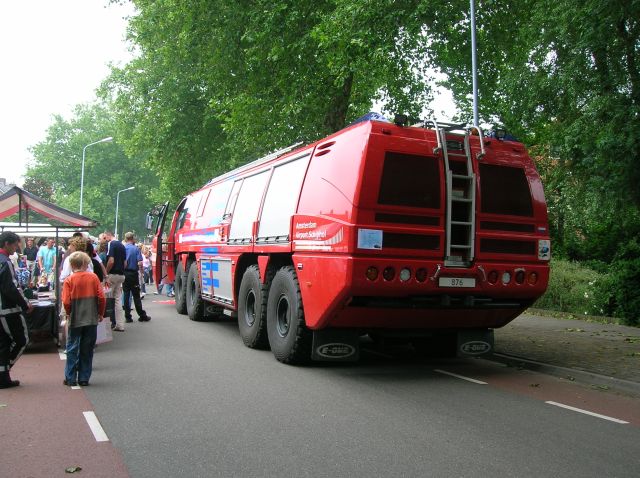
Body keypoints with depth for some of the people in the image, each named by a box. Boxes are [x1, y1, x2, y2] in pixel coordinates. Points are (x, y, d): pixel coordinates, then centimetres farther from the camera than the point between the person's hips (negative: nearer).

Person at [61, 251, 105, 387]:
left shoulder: (69, 280, -5)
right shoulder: (93, 277, -2)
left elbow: (66, 302, -11)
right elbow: (101, 297, -5)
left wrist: (69, 313, 8)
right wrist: (100, 313, 9)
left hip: (75, 320, -1)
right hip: (91, 319, 1)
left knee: (72, 349, 9)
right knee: (87, 350, 9)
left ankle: (70, 378, 12)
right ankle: (84, 378, 13)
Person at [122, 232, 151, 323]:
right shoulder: (136, 249, -6)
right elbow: (140, 263, -12)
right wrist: (140, 270, 4)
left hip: (124, 274, 2)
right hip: (133, 274, -2)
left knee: (126, 295, 7)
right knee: (136, 296, 4)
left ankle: (128, 317, 8)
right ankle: (142, 316, 8)